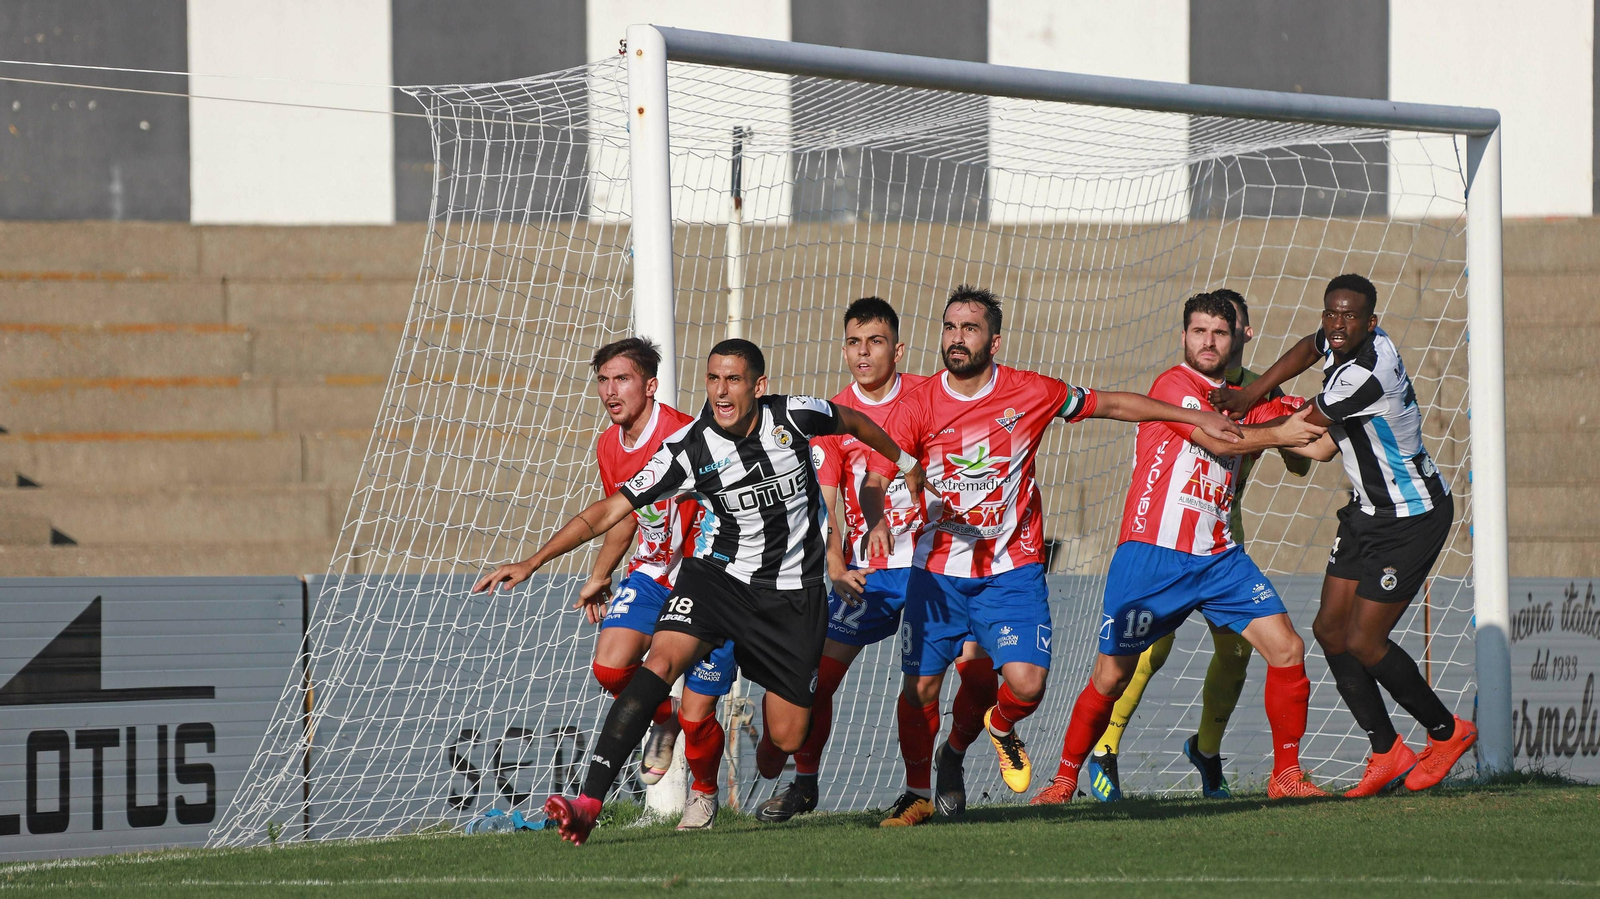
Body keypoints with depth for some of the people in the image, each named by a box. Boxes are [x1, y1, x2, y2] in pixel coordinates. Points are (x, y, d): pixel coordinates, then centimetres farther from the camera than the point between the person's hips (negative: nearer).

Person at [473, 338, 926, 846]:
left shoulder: (793, 417, -12)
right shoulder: (688, 451, -15)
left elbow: (853, 422, 11)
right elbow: (610, 511, -14)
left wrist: (904, 462, 29)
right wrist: (532, 563, -22)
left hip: (793, 592, 1)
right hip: (718, 573, -1)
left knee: (787, 739, -1)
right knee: (661, 662, -28)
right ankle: (588, 805, -36)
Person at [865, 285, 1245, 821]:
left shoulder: (1030, 393, -6)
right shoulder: (920, 406, -7)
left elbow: (1111, 404, 8)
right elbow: (873, 480, -11)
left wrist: (1199, 419, 12)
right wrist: (877, 524, -33)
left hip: (1012, 570, -1)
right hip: (938, 571, 1)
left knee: (1027, 682, -16)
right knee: (919, 688, 0)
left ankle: (1002, 727, 22)